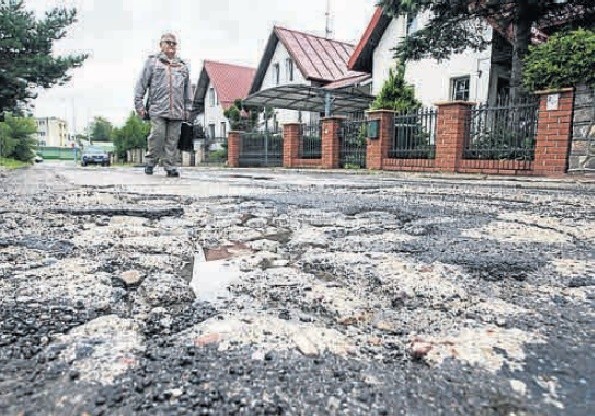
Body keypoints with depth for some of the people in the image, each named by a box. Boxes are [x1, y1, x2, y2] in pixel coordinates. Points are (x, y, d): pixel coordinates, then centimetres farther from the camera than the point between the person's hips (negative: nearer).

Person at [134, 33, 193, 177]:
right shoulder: (152, 62, 11)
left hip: (177, 110, 3)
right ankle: (151, 161, 8)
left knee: (172, 139, -1)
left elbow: (188, 88, 21)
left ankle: (169, 166, 5)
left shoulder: (183, 66, 21)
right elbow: (141, 84, 7)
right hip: (158, 108, -3)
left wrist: (188, 108, 14)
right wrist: (139, 104, 1)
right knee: (157, 135, -12)